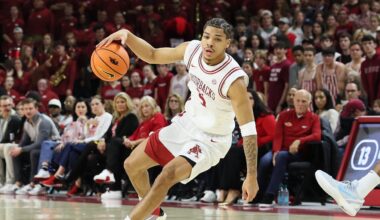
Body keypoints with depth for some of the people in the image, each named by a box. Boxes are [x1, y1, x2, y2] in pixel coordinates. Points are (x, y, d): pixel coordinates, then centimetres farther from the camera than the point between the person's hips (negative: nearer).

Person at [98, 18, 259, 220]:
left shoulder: (234, 80, -30)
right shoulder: (193, 50, -14)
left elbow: (249, 129, -27)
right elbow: (153, 55, 1)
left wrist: (252, 176, -29)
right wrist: (127, 36, -19)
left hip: (210, 140, -7)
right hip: (187, 124, 7)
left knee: (167, 175, -31)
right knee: (132, 165, 14)